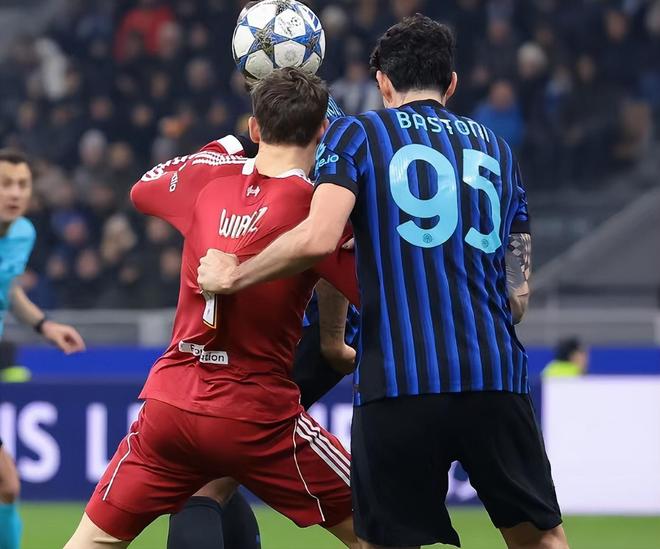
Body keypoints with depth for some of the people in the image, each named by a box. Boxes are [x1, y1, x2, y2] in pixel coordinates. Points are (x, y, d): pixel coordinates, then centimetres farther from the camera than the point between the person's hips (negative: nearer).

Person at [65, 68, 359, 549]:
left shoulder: (209, 177, 4)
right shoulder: (314, 207, -10)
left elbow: (142, 190, 26)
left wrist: (222, 149, 34)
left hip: (169, 401, 4)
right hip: (258, 418, -4)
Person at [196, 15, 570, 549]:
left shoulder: (356, 134, 7)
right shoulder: (497, 148, 19)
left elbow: (318, 239, -11)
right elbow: (519, 294, 18)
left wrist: (233, 276, 3)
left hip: (397, 385, -3)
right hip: (496, 376, 3)